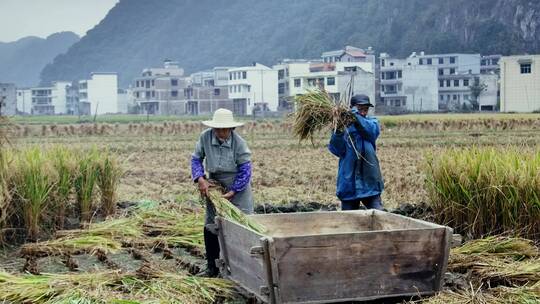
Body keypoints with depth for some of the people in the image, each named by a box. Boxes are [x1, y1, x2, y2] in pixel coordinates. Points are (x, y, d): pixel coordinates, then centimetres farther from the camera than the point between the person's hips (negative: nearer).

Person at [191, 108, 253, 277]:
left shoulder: (239, 143, -20)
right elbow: (196, 158, 0)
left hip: (238, 185, -3)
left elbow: (245, 170, -15)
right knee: (211, 225, 4)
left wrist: (232, 192, -20)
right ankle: (212, 266, 15)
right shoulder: (205, 137, -13)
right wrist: (200, 179, -15)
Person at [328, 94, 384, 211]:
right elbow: (336, 150, -9)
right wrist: (338, 133, -27)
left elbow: (373, 131, -17)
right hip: (349, 181, 0)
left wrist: (357, 117, -30)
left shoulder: (372, 122, 7)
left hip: (370, 178, 0)